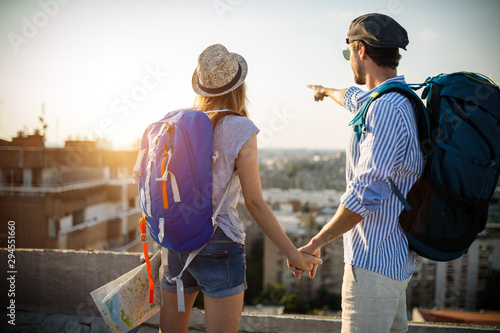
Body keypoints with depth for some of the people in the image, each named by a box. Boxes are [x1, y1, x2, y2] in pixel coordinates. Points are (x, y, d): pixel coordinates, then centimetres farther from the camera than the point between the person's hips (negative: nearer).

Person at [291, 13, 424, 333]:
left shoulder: (387, 109, -22)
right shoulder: (400, 101, 10)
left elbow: (367, 193, -27)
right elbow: (356, 98, 34)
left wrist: (316, 243, -17)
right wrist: (327, 91, 55)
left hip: (374, 262, -10)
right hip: (397, 258, 10)